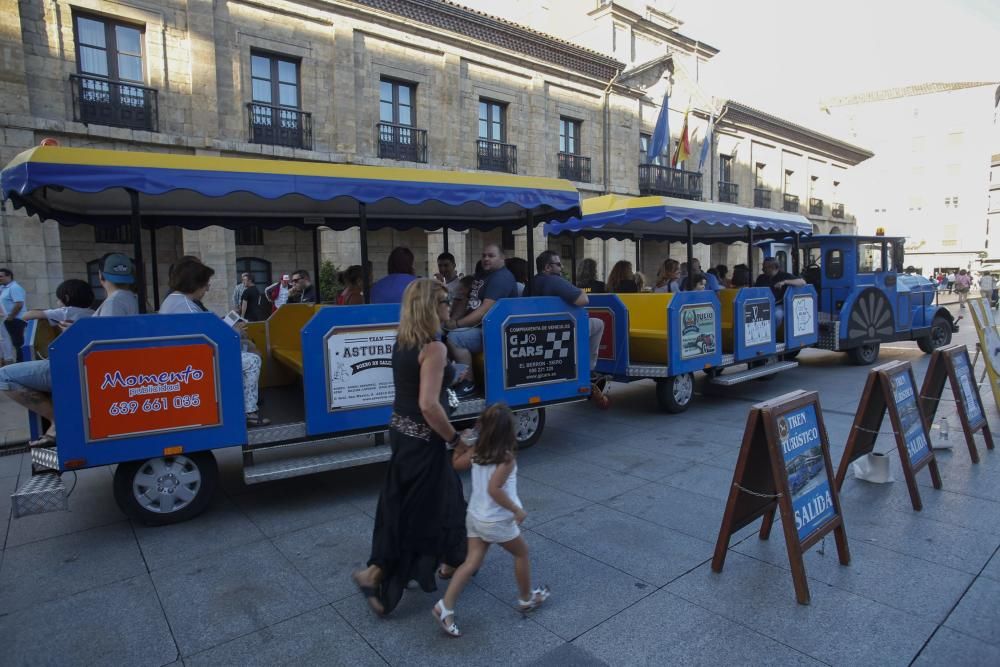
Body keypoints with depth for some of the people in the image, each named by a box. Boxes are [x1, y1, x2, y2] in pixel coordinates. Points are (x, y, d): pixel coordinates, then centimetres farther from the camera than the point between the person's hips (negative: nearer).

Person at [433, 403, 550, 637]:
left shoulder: (476, 452, -4)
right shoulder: (507, 458, -24)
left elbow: (456, 462, 13)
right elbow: (494, 489, -32)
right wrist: (517, 510, -23)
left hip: (475, 516, 6)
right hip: (497, 521, -6)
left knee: (472, 562, 11)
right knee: (522, 553, 18)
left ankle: (445, 607, 2)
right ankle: (526, 599, 34)